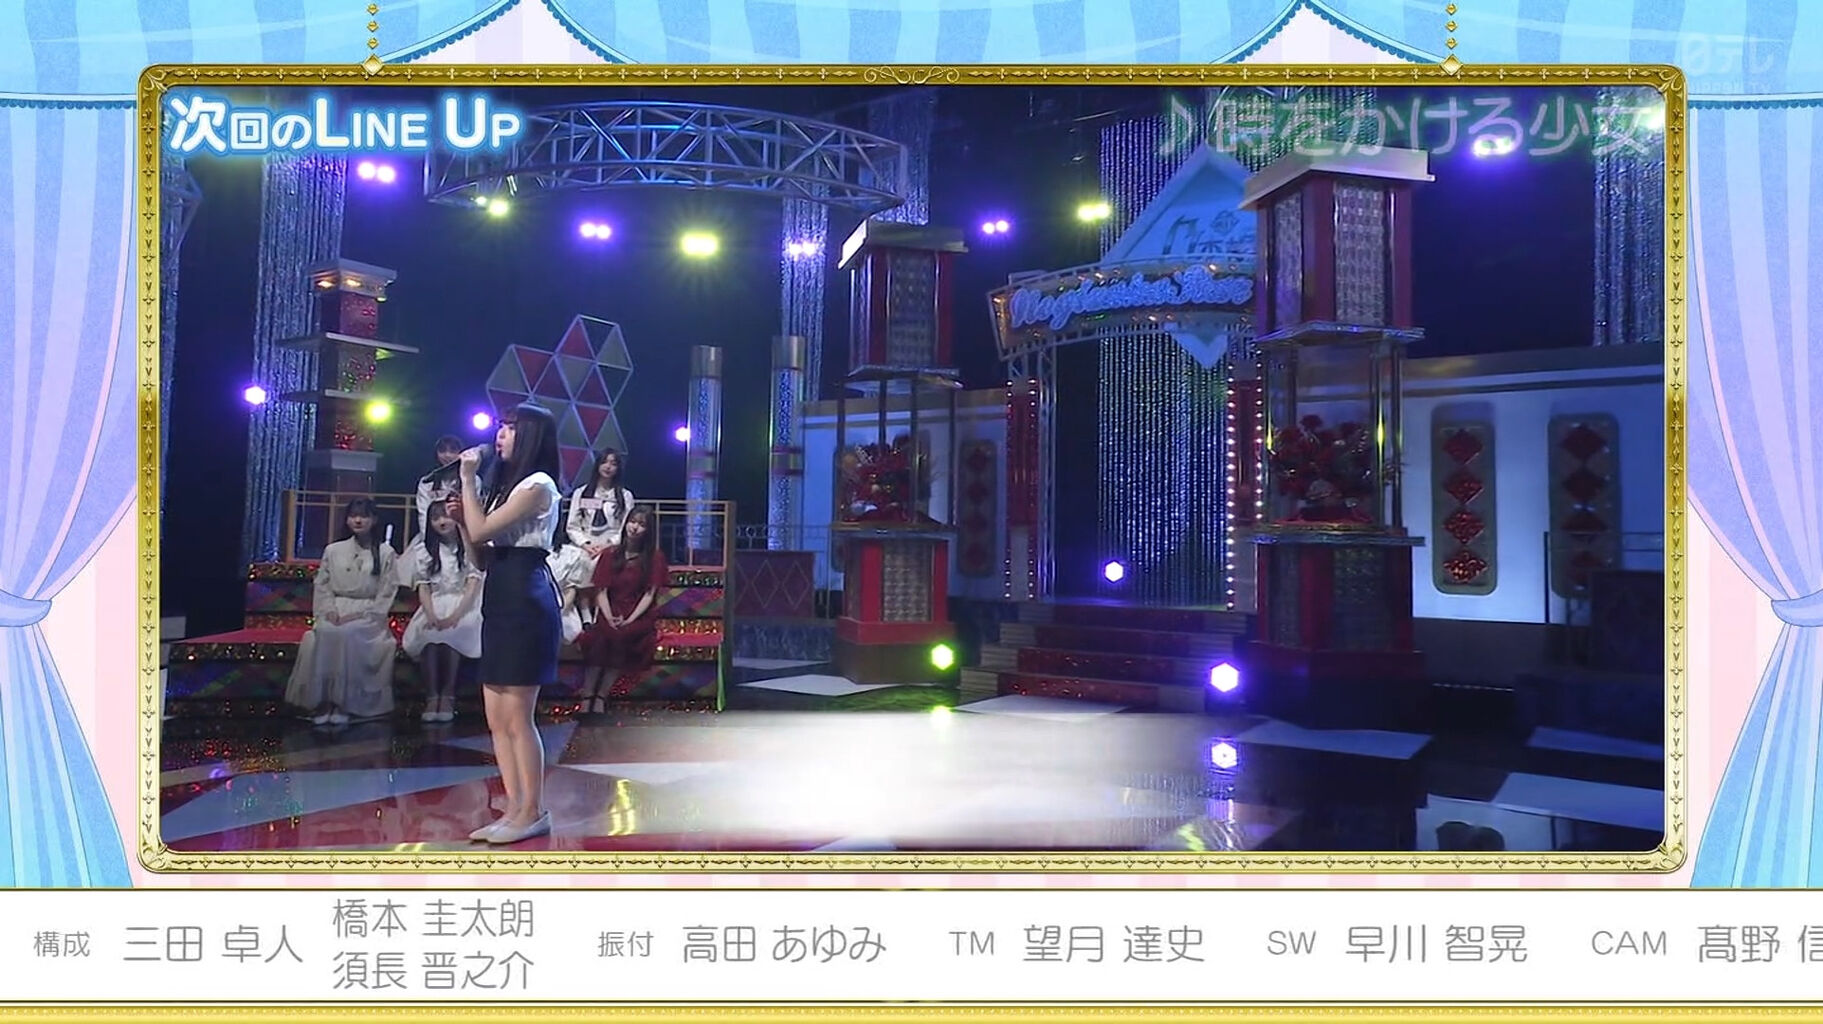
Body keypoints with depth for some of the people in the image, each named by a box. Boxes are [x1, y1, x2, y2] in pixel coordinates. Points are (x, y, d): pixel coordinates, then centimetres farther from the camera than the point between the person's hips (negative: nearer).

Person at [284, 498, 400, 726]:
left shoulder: (385, 552, 7)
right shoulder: (333, 550, 16)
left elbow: (387, 592, 1)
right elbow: (322, 585, 12)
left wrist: (361, 614, -12)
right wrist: (329, 610, -8)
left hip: (368, 614, -2)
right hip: (336, 611, 2)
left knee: (349, 634, -35)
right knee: (324, 633, -32)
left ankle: (345, 703, -31)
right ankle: (321, 701, -29)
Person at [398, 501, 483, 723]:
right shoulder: (423, 549, 12)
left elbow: (473, 584, -6)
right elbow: (423, 587, 4)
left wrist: (455, 615, -20)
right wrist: (431, 615, -15)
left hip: (463, 604, -2)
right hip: (435, 604, 2)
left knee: (453, 631, -35)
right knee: (426, 632, -31)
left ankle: (448, 695, -25)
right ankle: (432, 696, -25)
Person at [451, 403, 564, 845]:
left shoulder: (538, 484, -7)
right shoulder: (509, 485, 23)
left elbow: (482, 531, -15)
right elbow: (483, 553, 19)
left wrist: (468, 479, -6)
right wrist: (461, 517, 6)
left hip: (526, 600, -10)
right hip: (500, 600, 10)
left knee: (518, 717, -7)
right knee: (498, 719, 8)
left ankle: (533, 811, 1)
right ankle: (515, 809, 13)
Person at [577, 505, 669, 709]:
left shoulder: (655, 558, 6)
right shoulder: (609, 555, 12)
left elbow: (649, 594, -2)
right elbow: (601, 591, 4)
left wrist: (629, 620, -15)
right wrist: (609, 618, -13)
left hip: (640, 616, -1)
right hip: (611, 614, 2)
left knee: (620, 635, -33)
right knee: (598, 635, -31)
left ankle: (601, 697, -31)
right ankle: (587, 697, -35)